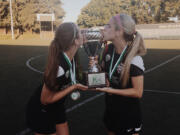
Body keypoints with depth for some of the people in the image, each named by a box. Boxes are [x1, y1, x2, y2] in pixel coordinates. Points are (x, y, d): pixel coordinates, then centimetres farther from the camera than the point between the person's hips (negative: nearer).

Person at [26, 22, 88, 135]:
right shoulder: (60, 67, -35)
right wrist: (74, 87, -24)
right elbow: (45, 99, -24)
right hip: (41, 112, -7)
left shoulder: (70, 58, -12)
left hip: (57, 107, 7)